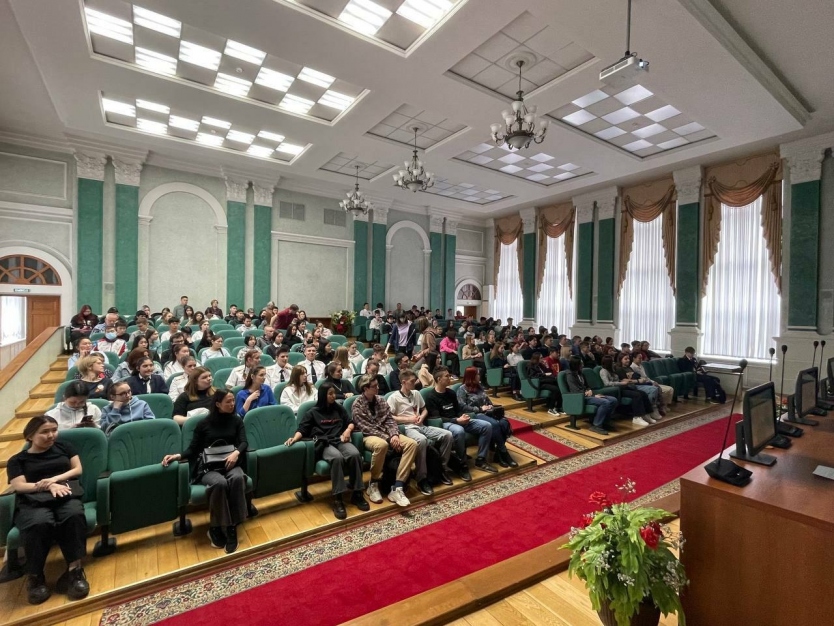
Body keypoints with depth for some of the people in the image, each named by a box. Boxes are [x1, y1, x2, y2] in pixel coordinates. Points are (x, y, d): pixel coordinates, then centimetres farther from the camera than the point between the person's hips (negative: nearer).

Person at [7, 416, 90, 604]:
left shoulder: (64, 446, 25)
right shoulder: (17, 460, 20)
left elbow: (78, 469, 16)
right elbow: (19, 486, 4)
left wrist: (55, 479, -2)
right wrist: (48, 486, -12)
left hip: (65, 496, 1)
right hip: (32, 501, -1)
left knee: (74, 515, -37)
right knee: (39, 523, -39)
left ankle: (74, 570, -35)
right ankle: (34, 576, -21)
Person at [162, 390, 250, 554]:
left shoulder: (236, 420, 12)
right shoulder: (204, 423, 7)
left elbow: (244, 442, 1)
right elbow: (193, 449, 9)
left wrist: (236, 453, -21)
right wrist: (178, 456, -11)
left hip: (230, 464, 1)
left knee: (237, 478, -35)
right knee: (220, 483, -36)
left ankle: (231, 528, -23)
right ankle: (216, 528, -15)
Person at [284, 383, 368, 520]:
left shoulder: (339, 408, 22)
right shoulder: (313, 412, 13)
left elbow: (350, 422, 24)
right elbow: (302, 429, 5)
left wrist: (348, 429, 1)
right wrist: (294, 438, -16)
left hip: (340, 440, 3)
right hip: (324, 443, -3)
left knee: (355, 454, -32)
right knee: (337, 457, -39)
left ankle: (357, 494, -21)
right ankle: (337, 499, -34)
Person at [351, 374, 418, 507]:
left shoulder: (381, 401, 10)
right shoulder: (358, 405, -8)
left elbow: (390, 420, 8)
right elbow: (366, 428, -15)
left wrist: (394, 435, -13)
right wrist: (388, 438, -21)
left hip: (387, 434, 6)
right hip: (369, 436, -6)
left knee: (412, 443, -20)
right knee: (382, 445, -41)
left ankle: (397, 488, -23)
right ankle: (373, 485, -16)